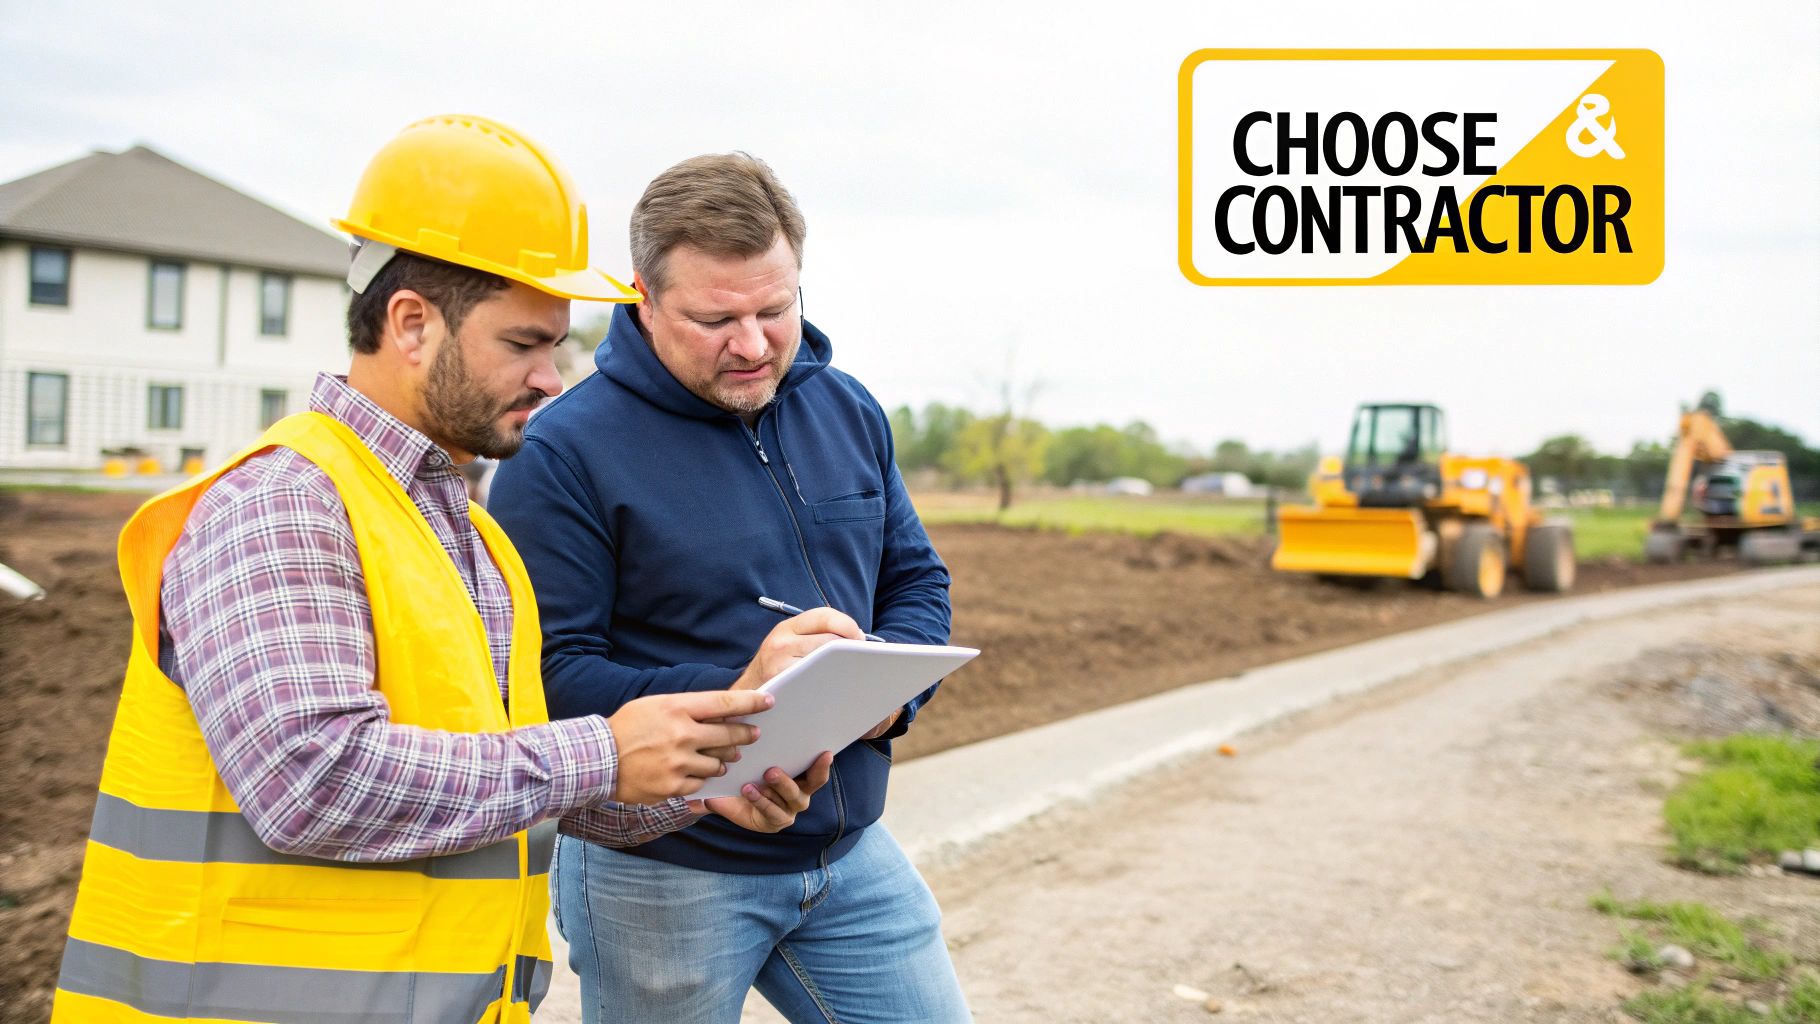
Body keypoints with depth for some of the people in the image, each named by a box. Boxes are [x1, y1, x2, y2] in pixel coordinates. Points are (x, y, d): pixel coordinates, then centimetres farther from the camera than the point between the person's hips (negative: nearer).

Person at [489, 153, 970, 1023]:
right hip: (659, 876, -5)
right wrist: (731, 695, -29)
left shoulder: (847, 410, 5)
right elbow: (548, 675, -17)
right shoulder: (564, 451, -14)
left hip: (852, 852, 5)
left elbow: (916, 580, 12)